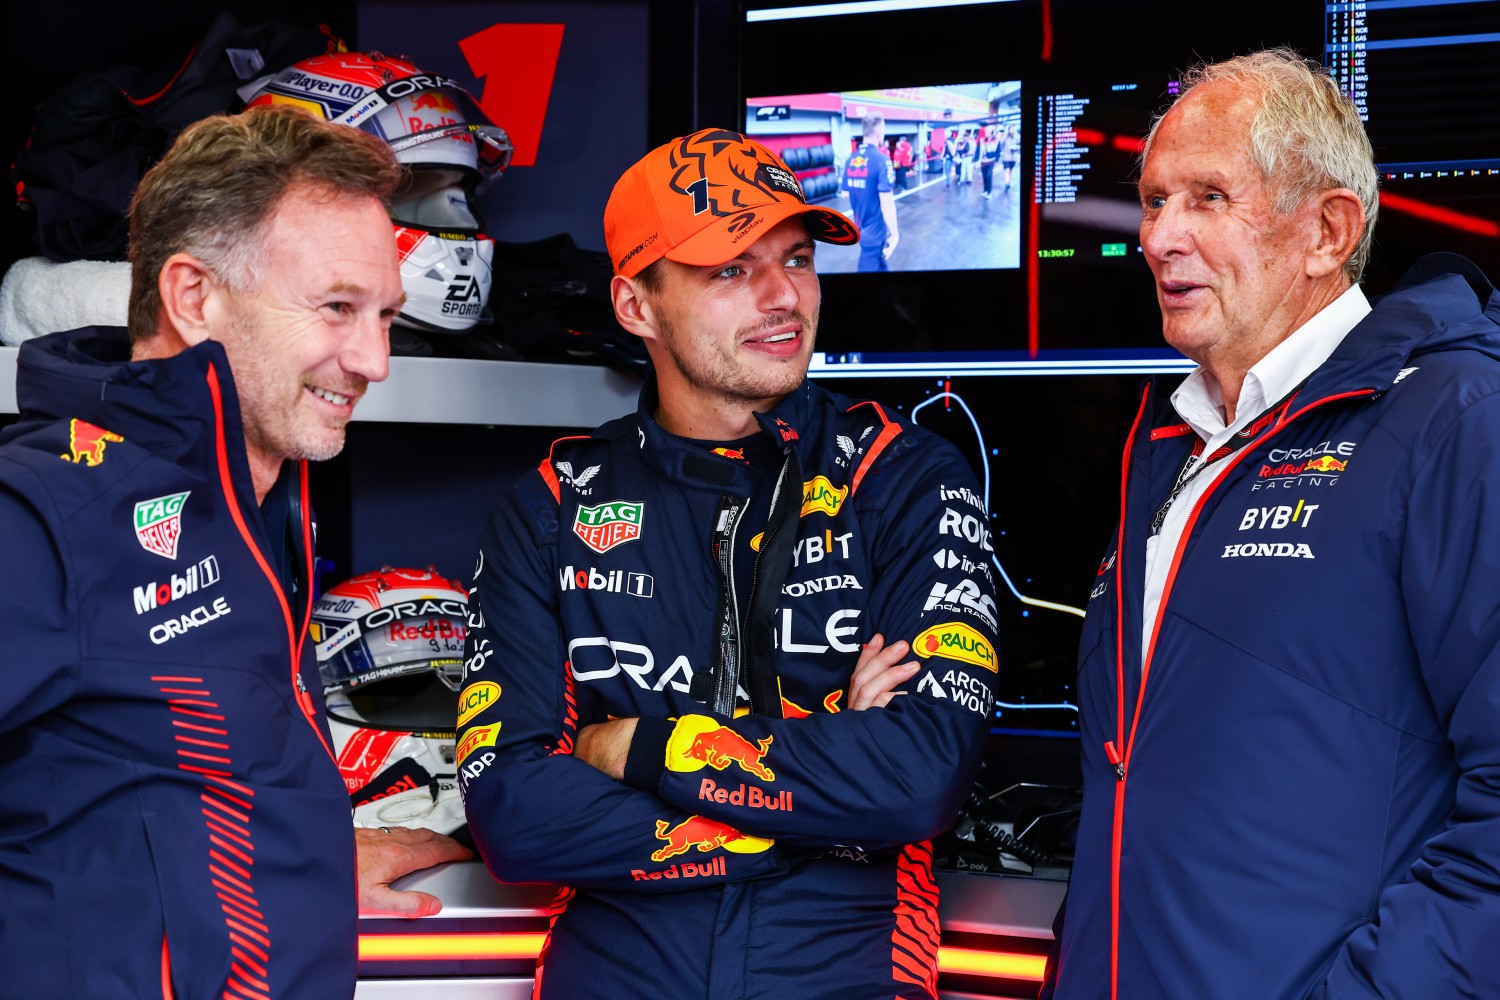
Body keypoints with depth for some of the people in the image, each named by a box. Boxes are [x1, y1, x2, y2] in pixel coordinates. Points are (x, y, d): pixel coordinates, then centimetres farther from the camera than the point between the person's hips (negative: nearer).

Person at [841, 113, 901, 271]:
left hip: (860, 227, 7)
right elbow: (886, 202, -22)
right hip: (875, 229, -7)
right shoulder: (881, 159, -20)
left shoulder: (851, 159, 2)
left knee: (880, 264, 22)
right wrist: (894, 233, -15)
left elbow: (846, 193, 12)